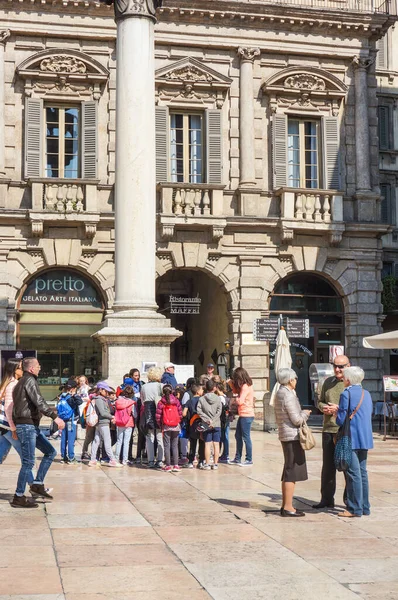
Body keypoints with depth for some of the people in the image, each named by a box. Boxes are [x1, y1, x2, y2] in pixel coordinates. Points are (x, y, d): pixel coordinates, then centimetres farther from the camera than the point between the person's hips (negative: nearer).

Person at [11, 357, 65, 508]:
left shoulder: (22, 382, 19)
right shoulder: (30, 380, -11)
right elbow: (39, 401, -23)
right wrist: (55, 417, -27)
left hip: (32, 426, 10)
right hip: (27, 426, -10)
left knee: (50, 452, 11)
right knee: (28, 462, -7)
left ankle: (37, 484, 10)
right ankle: (19, 498, -2)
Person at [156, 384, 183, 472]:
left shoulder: (161, 402, -7)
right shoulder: (176, 401, -1)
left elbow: (158, 416, -9)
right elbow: (180, 414, 0)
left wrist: (160, 426, 5)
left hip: (166, 427, -2)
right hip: (176, 427, 2)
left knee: (167, 446, 5)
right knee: (175, 446, 8)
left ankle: (168, 465, 5)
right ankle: (176, 465, 5)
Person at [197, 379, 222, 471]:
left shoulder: (201, 399, -2)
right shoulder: (218, 398, -3)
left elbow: (199, 410, -9)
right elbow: (219, 411, -9)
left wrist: (207, 420, -9)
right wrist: (213, 421, -10)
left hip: (206, 425, 0)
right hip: (217, 425, 0)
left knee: (207, 444, 4)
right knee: (216, 444, 5)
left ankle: (207, 464, 3)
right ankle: (215, 464, 7)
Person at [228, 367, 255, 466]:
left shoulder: (245, 386, -17)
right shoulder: (245, 386, 12)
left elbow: (240, 401, -20)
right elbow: (236, 392, 22)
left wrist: (234, 399, -1)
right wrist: (231, 383, 13)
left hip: (246, 415, -10)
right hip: (243, 415, 10)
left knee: (246, 437, -5)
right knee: (238, 436, 15)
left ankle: (249, 460, 1)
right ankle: (237, 458, 21)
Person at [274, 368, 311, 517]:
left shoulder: (280, 393, 13)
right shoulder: (288, 395, -17)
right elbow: (297, 420, -19)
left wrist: (301, 413, 19)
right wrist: (305, 414, 0)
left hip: (285, 435, 10)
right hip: (293, 436, -10)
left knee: (288, 472, 15)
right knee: (292, 472, -5)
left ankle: (285, 505, 21)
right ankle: (288, 507, -3)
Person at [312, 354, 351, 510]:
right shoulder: (328, 382, 13)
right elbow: (320, 401, 20)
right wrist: (323, 407, -2)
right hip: (328, 429, 6)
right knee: (327, 466, 12)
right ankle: (326, 499, 21)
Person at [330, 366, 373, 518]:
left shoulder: (346, 394, -13)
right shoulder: (367, 394, 11)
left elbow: (341, 420, -16)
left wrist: (336, 412, 6)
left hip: (351, 440, -8)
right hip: (365, 439, 8)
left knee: (353, 474, -4)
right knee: (362, 473, 13)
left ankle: (355, 509, 0)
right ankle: (364, 507, 18)